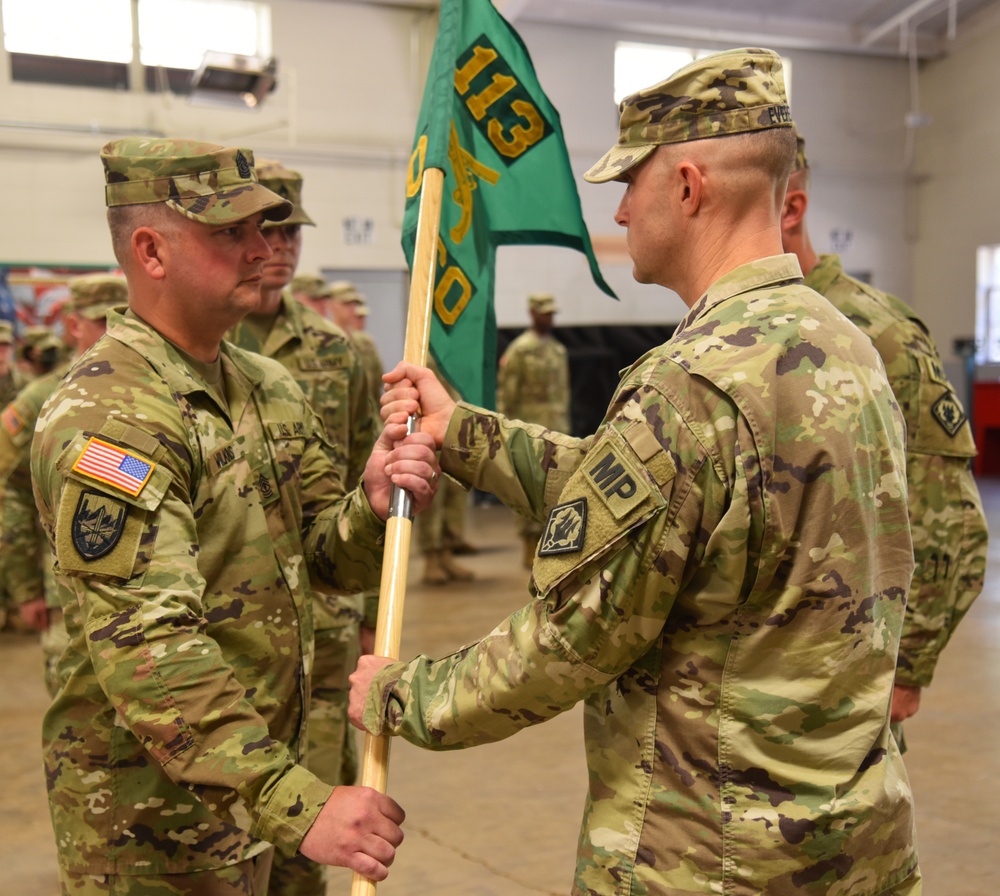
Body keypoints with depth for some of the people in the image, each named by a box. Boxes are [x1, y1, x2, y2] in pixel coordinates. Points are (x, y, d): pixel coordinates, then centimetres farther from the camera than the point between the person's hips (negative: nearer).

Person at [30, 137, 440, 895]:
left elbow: (330, 559, 7)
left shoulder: (270, 387, 6)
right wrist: (296, 805, -37)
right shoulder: (107, 419, -21)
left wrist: (376, 508, -16)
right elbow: (145, 653, -30)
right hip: (150, 825, -8)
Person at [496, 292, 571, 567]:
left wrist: (565, 425, 16)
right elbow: (505, 392, -8)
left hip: (557, 428, 7)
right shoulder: (520, 349, -5)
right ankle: (530, 547, 1)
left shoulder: (560, 350, 16)